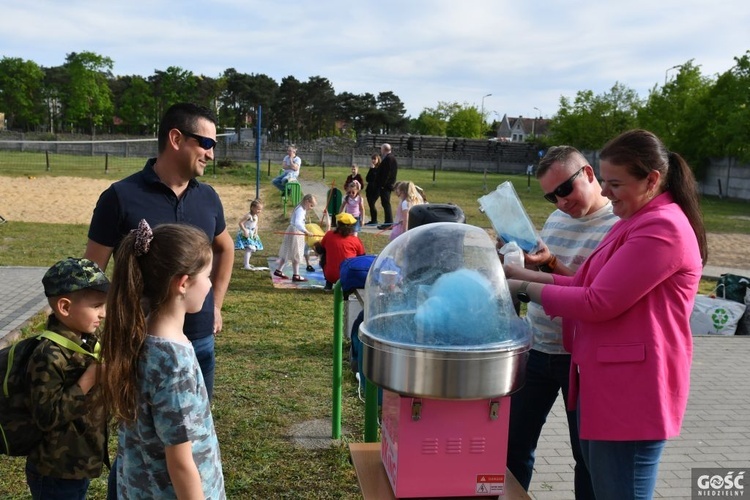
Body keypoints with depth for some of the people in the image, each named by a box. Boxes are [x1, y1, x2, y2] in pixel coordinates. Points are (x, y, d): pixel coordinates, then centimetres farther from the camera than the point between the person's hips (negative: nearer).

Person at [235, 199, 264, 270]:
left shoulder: (256, 217, 7)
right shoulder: (248, 216, -19)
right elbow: (240, 223, -21)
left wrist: (256, 232, 5)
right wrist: (245, 231, -26)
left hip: (252, 235, 9)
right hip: (245, 235, -9)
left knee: (253, 249, 16)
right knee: (249, 248, -20)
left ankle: (245, 262, 33)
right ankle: (246, 265, -21)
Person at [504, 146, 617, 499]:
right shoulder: (556, 218, 10)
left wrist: (552, 264, -25)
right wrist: (524, 261, -3)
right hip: (536, 348, 7)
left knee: (588, 453, 10)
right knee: (514, 441, 16)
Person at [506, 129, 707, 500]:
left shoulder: (663, 228, -20)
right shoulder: (635, 222, 16)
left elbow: (598, 303, -23)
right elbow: (587, 284, 13)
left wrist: (525, 289, -14)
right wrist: (526, 274, 3)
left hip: (630, 390, -10)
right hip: (607, 381, 11)